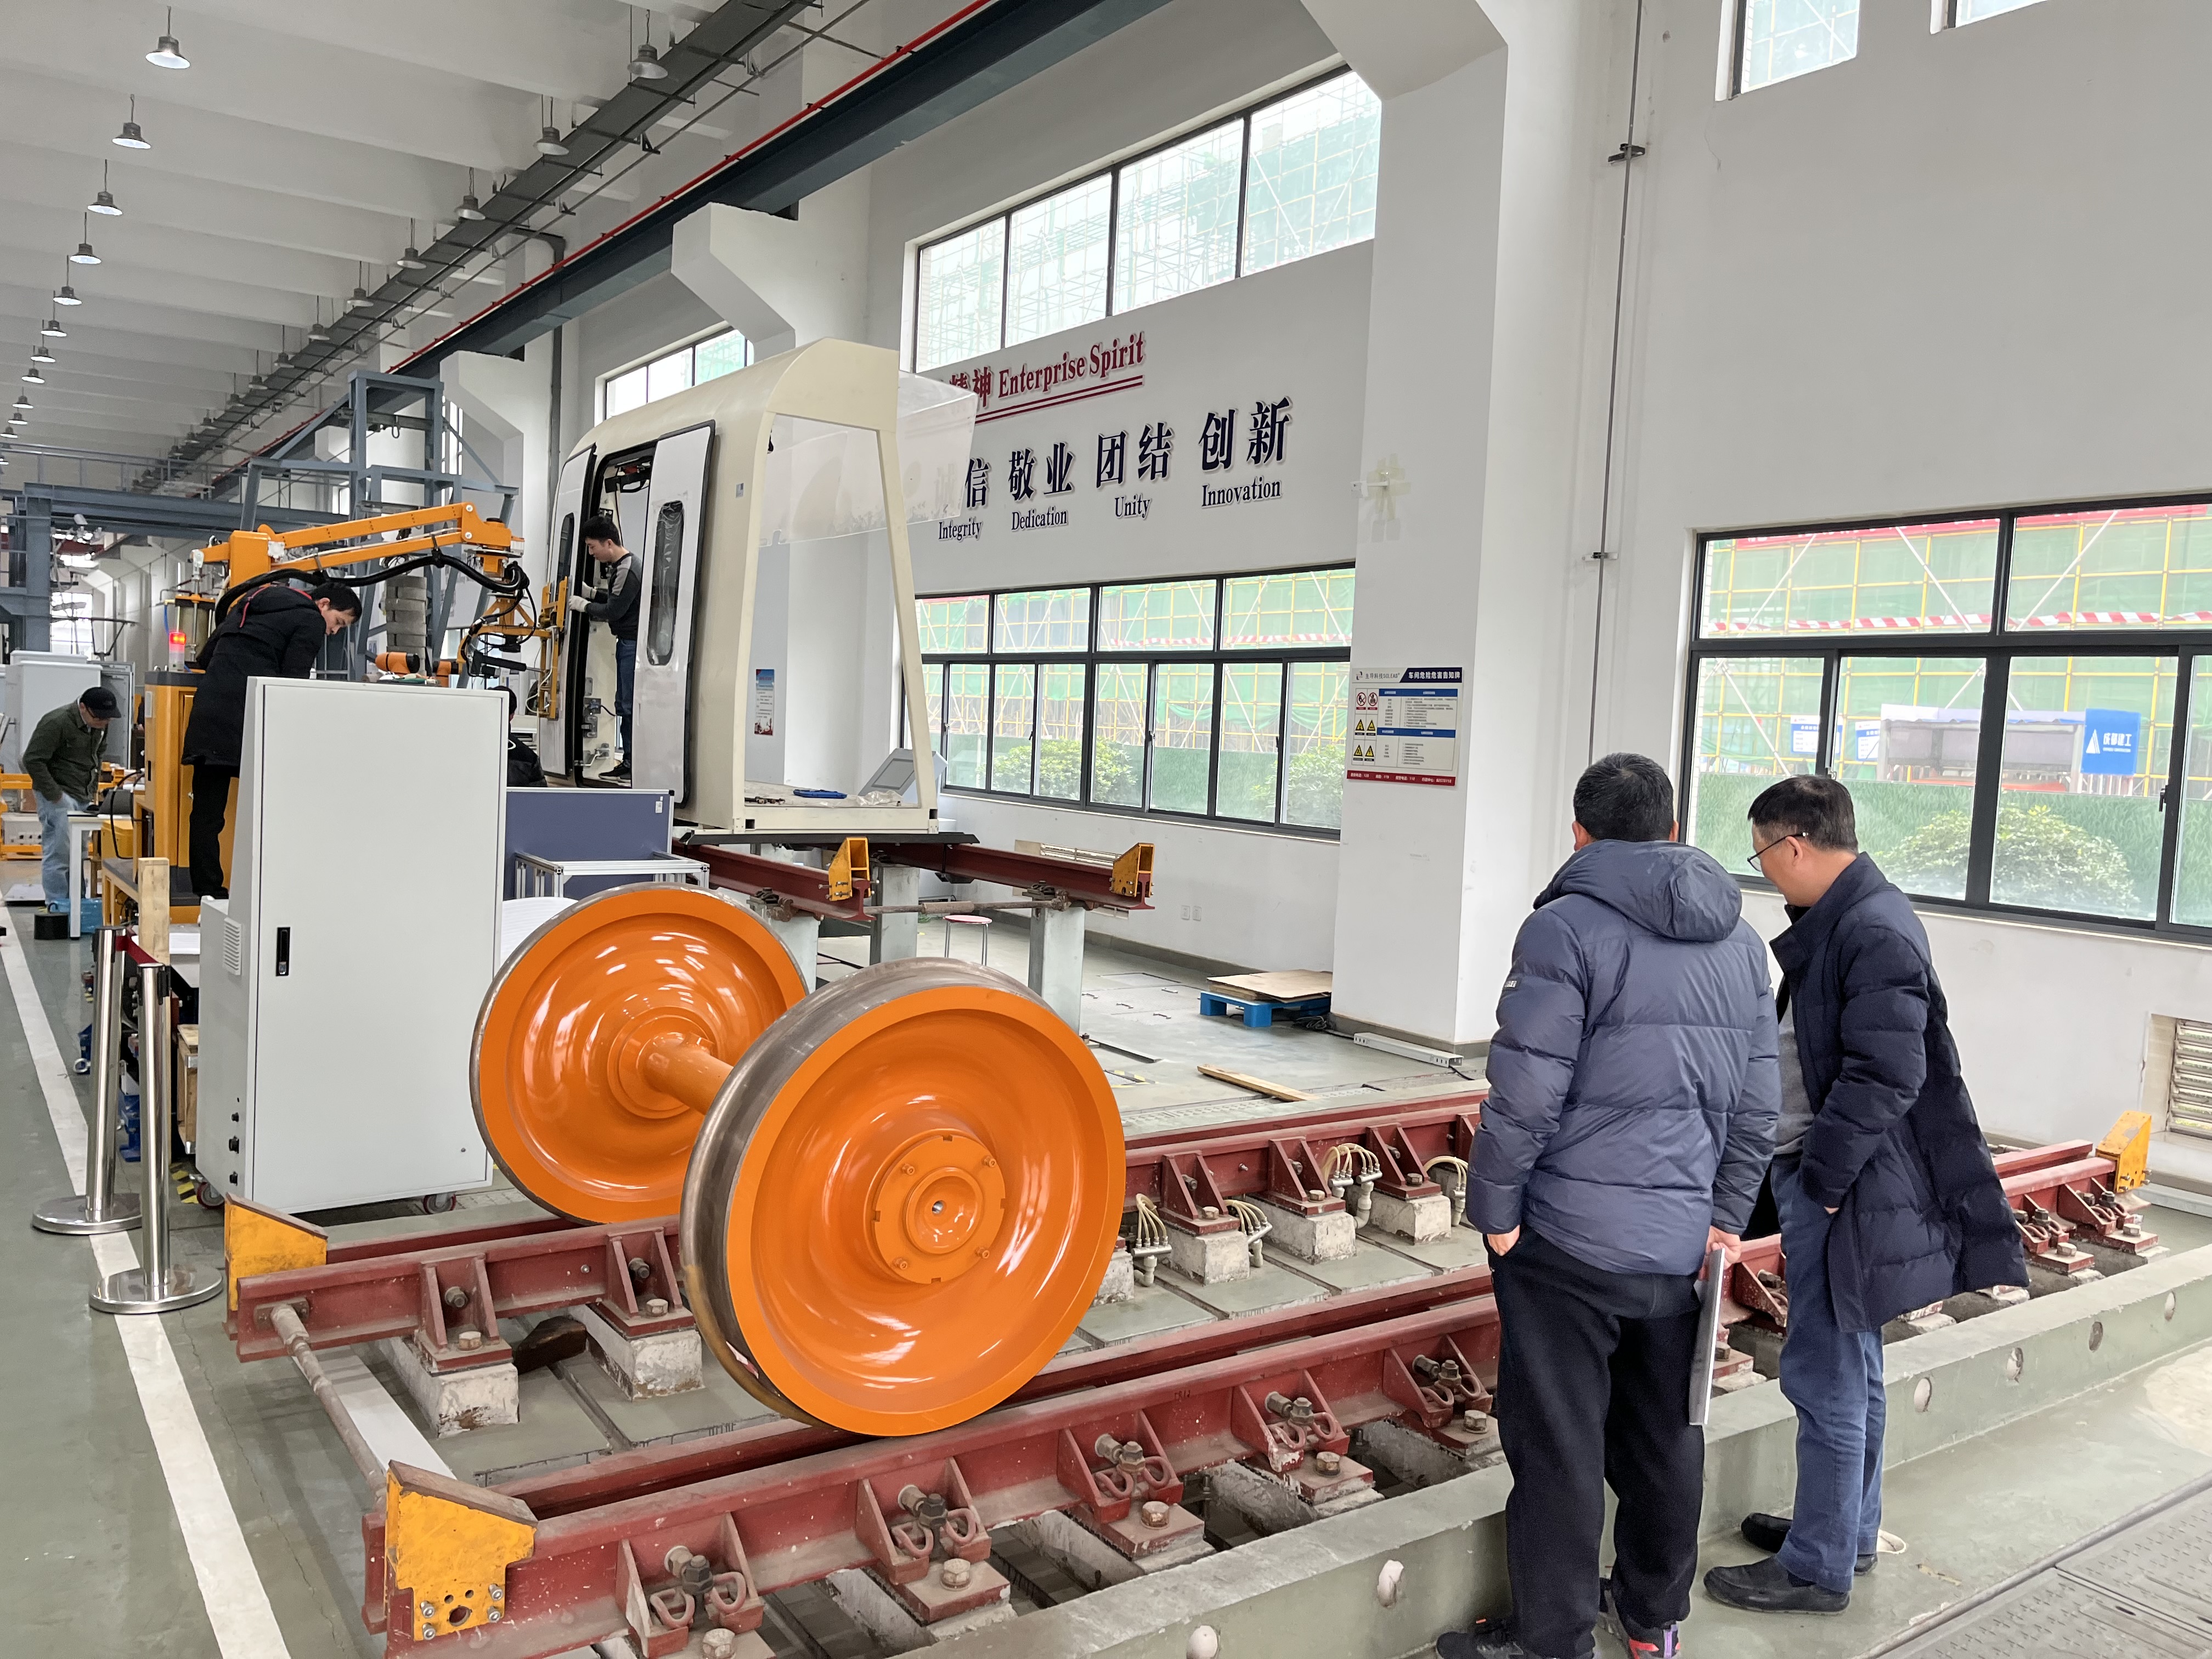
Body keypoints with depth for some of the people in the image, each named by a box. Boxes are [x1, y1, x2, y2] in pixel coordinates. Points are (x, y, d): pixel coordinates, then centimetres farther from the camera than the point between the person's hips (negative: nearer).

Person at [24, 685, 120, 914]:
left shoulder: (99, 725, 7)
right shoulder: (56, 723, -18)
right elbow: (32, 760, -17)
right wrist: (54, 795, -17)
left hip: (84, 796, 8)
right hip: (60, 796, -8)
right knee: (58, 853, -7)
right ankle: (58, 905, -2)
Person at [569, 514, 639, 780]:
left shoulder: (628, 570, -16)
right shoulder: (617, 566, 16)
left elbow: (613, 611, -17)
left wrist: (584, 606, -5)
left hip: (633, 642, -10)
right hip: (626, 641, 10)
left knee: (629, 705, -9)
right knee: (623, 705, 11)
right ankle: (629, 761, 15)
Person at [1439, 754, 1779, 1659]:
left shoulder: (1567, 928, -13)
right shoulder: (1740, 940, 10)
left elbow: (1525, 1096, -17)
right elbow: (1757, 1104, 11)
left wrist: (1496, 1208, -7)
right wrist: (1726, 1213, 17)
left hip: (1568, 1239, -7)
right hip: (1682, 1240, 7)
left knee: (1559, 1446, 5)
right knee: (1665, 1435, 19)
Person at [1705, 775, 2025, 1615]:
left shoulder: (1875, 932, -21)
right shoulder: (1839, 921, 11)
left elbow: (1885, 1078, -25)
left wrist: (1819, 1177, -19)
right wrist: (1804, 1176, 16)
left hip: (1849, 1191, -10)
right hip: (1827, 1176, 10)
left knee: (1824, 1376, 0)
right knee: (1851, 1369, 21)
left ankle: (1819, 1568, 14)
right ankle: (1849, 1530, 36)